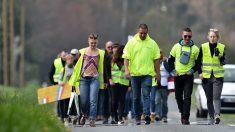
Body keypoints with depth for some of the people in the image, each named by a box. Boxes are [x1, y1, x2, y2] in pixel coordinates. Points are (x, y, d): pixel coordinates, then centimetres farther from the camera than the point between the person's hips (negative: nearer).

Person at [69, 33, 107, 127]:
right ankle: (84, 114, 31)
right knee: (83, 100, 3)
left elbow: (103, 67, 12)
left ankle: (92, 120, -9)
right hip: (84, 78, 1)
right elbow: (77, 65, 12)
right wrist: (74, 79, 9)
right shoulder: (82, 52, 8)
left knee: (93, 100, -10)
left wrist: (104, 81, 9)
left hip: (95, 79, -1)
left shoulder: (101, 53, 8)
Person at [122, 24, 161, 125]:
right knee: (136, 97, 7)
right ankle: (137, 117, 15)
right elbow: (126, 57, 2)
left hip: (147, 74, -1)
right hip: (134, 74, 1)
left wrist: (157, 73, 7)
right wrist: (126, 70, -10)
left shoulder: (152, 43, 6)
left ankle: (147, 115, -22)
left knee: (146, 95, -13)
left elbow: (156, 59, 9)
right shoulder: (131, 42, 4)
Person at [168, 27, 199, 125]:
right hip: (178, 76, 2)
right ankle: (183, 112, 32)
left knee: (187, 97, -10)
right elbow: (170, 60, 11)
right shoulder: (176, 47, 3)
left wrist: (192, 70, -7)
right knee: (178, 96, 10)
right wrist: (173, 71, 0)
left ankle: (185, 118, -12)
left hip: (188, 76, -2)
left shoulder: (195, 49, -1)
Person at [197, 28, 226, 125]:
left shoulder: (222, 47, 3)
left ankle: (217, 115, -28)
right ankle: (211, 117, 15)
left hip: (218, 77, -2)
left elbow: (223, 62, 1)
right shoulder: (203, 47, 4)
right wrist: (200, 72, -1)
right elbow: (199, 61, 10)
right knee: (209, 99, 7)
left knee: (216, 97, -17)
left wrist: (219, 56, -17)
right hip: (206, 76, 2)